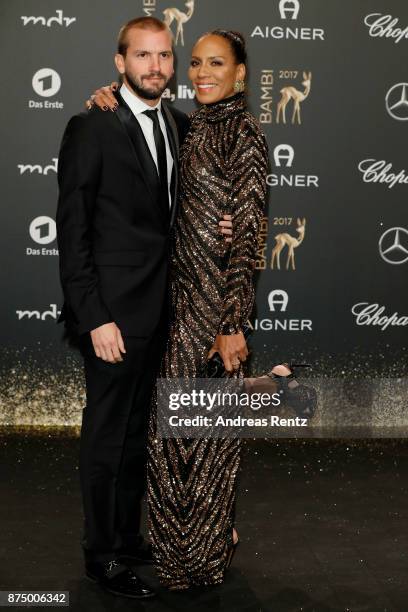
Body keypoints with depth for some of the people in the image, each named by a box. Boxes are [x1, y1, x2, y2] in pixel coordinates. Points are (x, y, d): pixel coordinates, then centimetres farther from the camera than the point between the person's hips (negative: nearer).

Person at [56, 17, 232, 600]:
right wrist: (95, 317, -18)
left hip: (159, 307, 7)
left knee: (137, 427, 19)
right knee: (106, 432, 6)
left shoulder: (179, 124, 8)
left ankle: (129, 533, 36)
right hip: (115, 309, -7)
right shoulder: (92, 127, -12)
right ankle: (102, 553, 23)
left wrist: (212, 226, -6)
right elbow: (72, 229, -14)